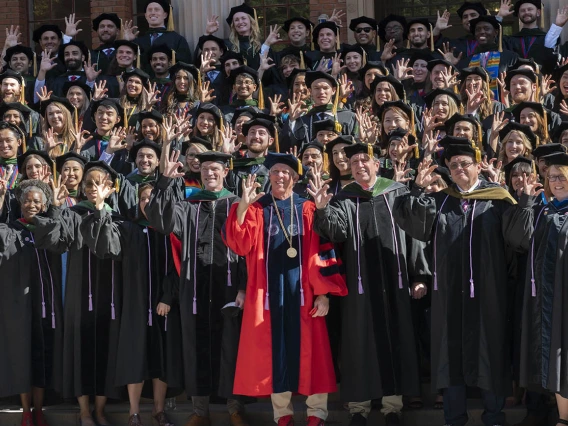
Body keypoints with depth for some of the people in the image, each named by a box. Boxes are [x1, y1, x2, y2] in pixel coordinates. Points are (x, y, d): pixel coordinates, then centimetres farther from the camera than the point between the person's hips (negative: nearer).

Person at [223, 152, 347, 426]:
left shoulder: (308, 210, 5)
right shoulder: (256, 209, 7)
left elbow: (321, 253, 1)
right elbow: (239, 244, -9)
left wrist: (323, 293, -9)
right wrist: (243, 205, -21)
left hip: (301, 292, -1)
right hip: (268, 291, 1)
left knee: (309, 351, 1)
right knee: (274, 351, 4)